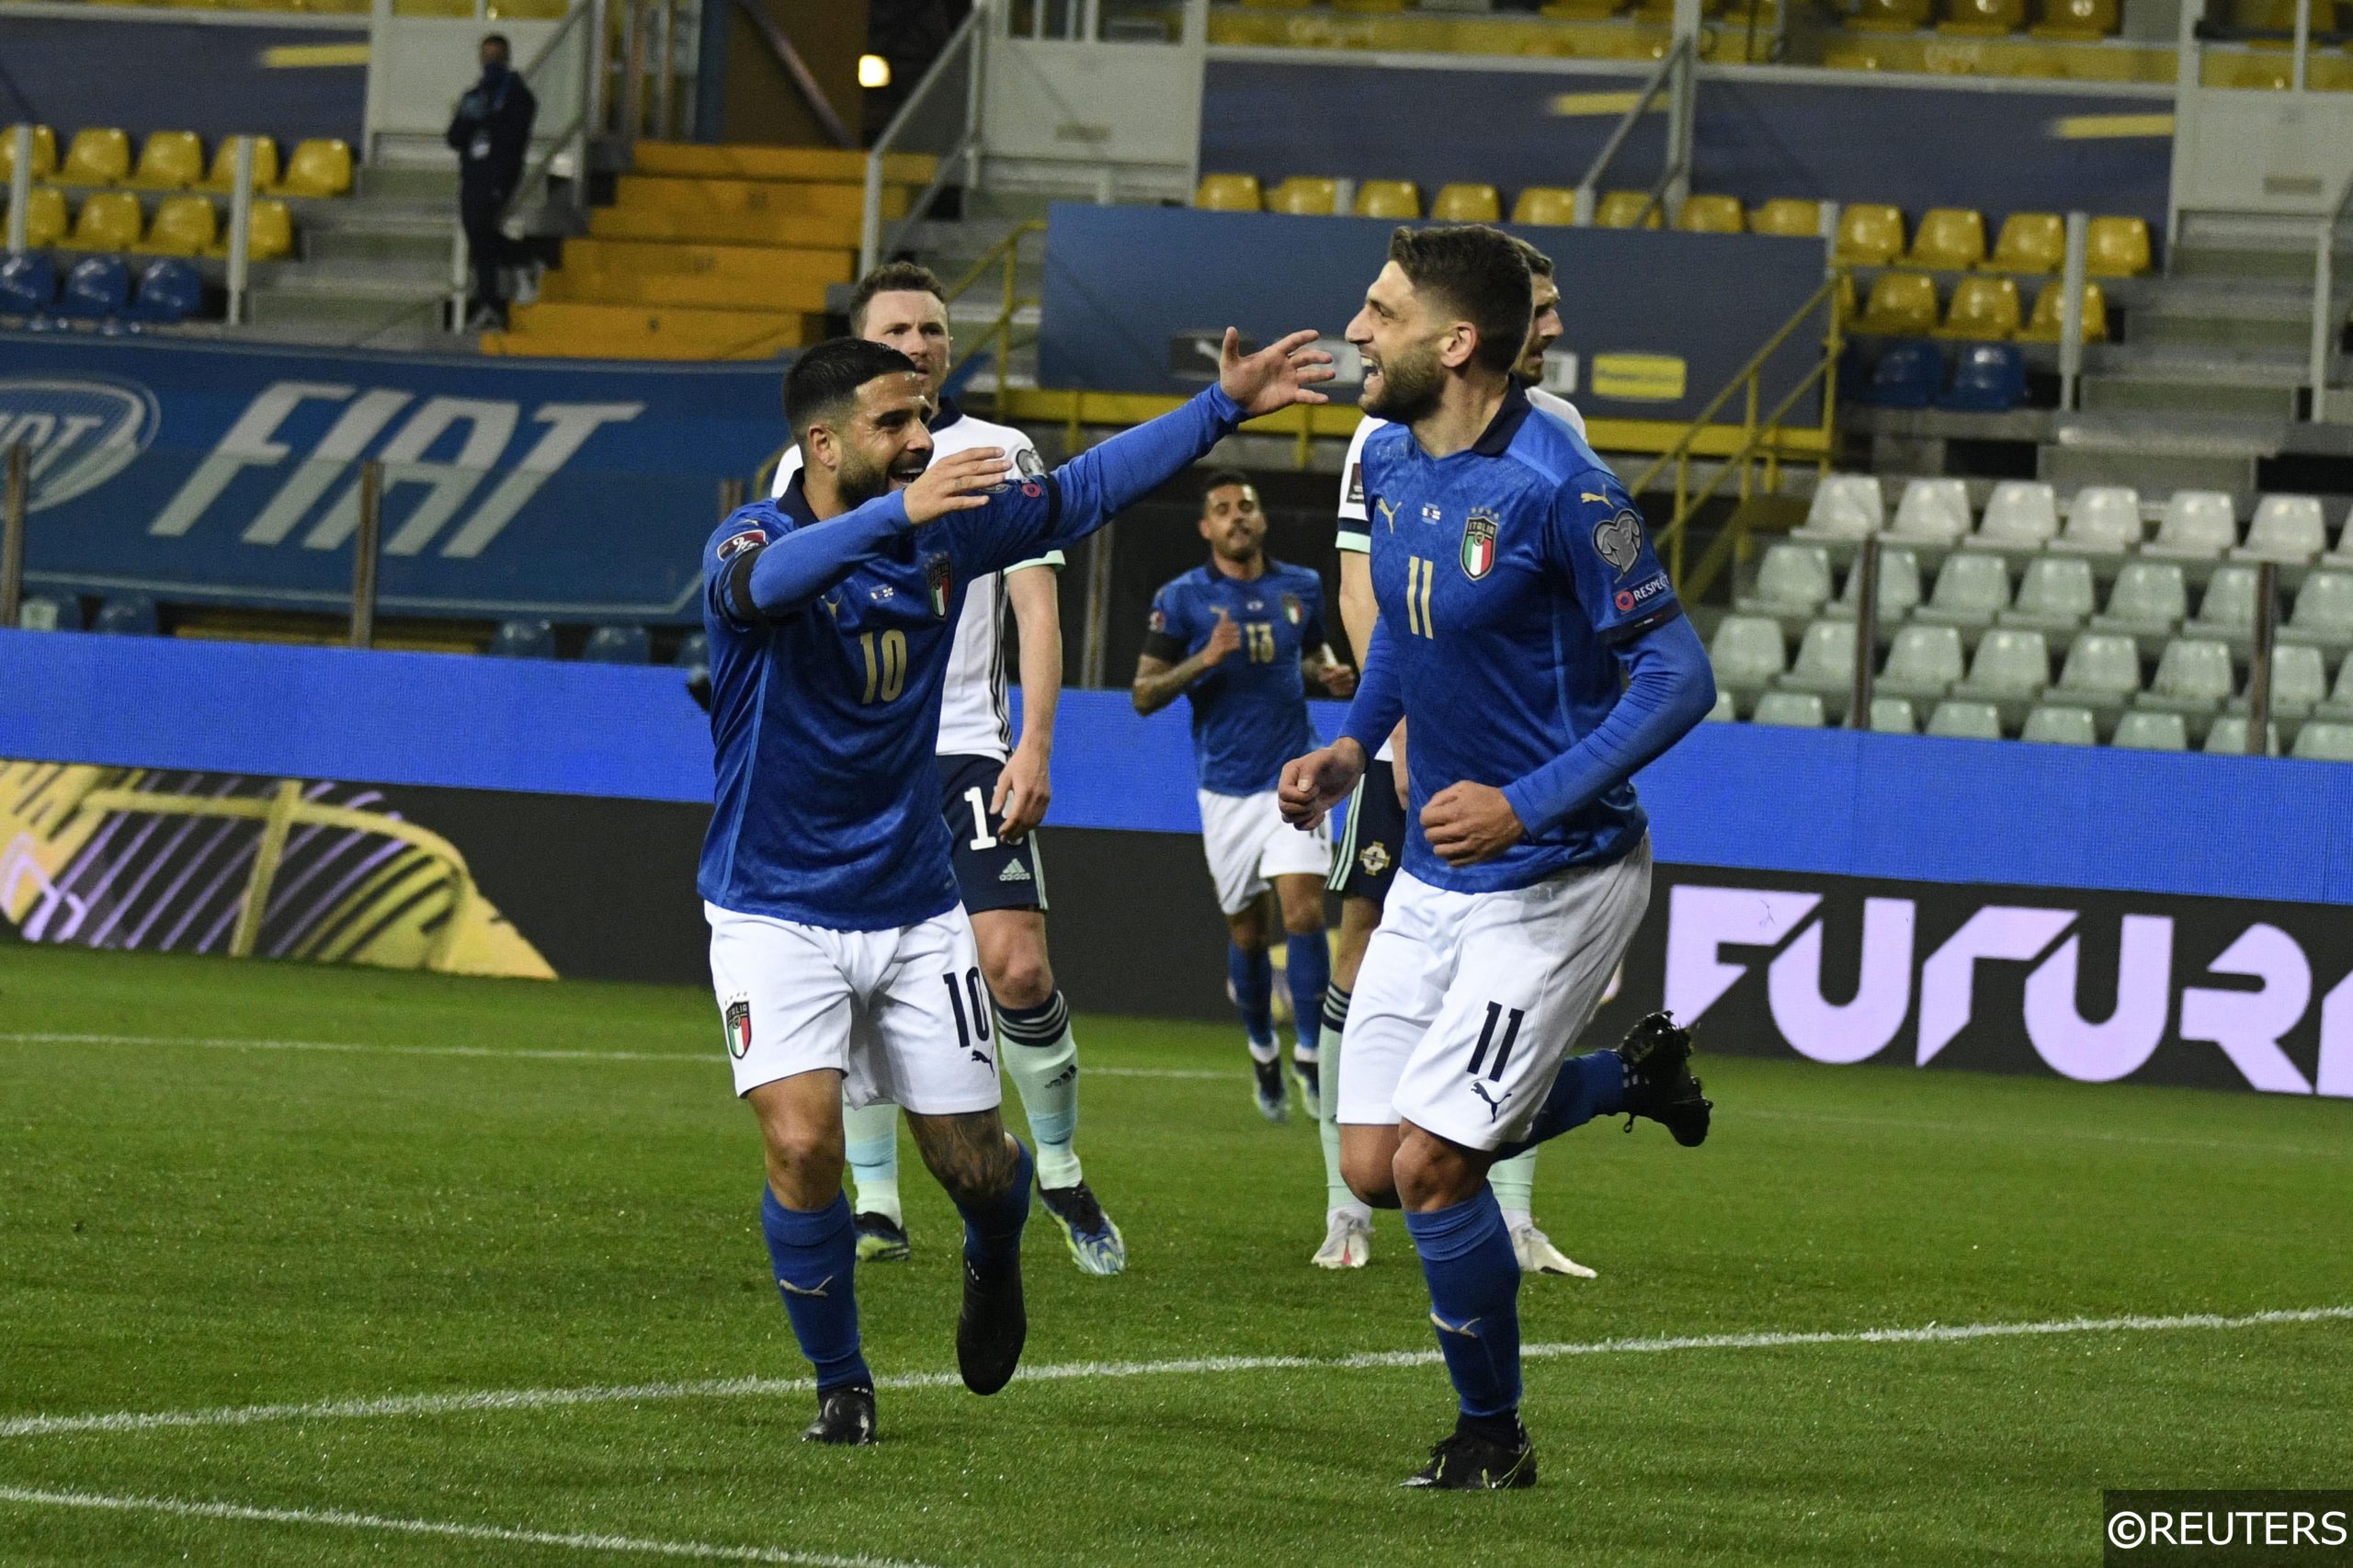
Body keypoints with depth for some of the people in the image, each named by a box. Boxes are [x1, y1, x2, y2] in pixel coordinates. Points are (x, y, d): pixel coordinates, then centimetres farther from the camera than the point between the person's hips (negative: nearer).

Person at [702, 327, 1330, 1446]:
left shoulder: (949, 524, -1)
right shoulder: (754, 541, -16)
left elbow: (1086, 489, 10)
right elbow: (761, 579, -40)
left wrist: (1225, 406, 6)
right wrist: (899, 512, -54)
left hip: (913, 910, 4)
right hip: (776, 913, -4)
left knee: (974, 1163, 6)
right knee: (802, 1145, -20)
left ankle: (992, 1267, 43)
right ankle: (841, 1384, 2)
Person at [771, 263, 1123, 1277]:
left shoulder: (1001, 455, 5)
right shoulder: (811, 462, 9)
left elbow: (1037, 610, 2)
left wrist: (1034, 746, -8)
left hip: (965, 747, -2)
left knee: (1015, 965, -12)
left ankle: (1062, 1175, 6)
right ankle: (876, 1204, 8)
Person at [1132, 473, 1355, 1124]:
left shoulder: (1301, 588, 7)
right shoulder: (1182, 599, -3)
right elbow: (1144, 694, -4)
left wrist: (1330, 674, 3)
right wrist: (1203, 660, -20)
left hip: (1293, 777, 1)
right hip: (1226, 788, -1)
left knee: (1304, 909, -15)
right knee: (1246, 931, 6)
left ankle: (1310, 1058, -8)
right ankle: (1263, 1056, 27)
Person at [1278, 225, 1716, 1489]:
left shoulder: (1554, 488, -23)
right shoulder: (1388, 460, 1)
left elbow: (1677, 675, -20)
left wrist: (1529, 805, -27)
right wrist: (1354, 742, 7)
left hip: (1552, 881, -8)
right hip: (1433, 875, 8)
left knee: (1429, 1167, -10)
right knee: (1373, 1167, 6)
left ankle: (1492, 1434, 12)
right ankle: (1631, 1076, 28)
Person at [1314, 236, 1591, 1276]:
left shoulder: (1558, 428, 11)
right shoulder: (1393, 433, -5)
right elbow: (1361, 592, -7)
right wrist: (1405, 727, -16)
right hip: (1414, 738, -4)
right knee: (1368, 953, -2)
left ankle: (1513, 1220, 3)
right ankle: (1346, 1209, 7)